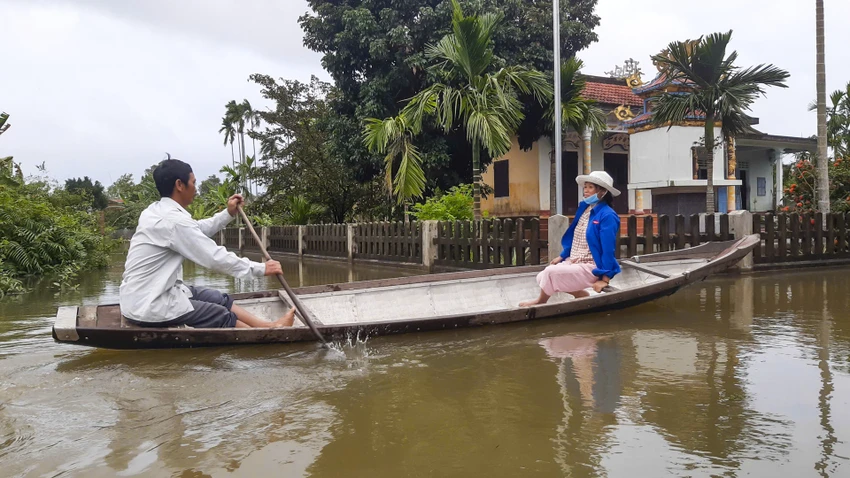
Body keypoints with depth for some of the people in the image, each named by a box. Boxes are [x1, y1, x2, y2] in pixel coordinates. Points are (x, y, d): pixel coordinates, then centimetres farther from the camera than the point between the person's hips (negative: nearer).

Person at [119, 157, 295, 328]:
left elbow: (196, 231, 25)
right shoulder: (173, 220, -23)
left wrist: (228, 214, 19)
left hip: (144, 295, 10)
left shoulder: (157, 211, 9)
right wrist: (262, 269, -12)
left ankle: (269, 326, 19)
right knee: (221, 316, 1)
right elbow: (217, 258, -21)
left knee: (218, 299, 13)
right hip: (147, 305, -10)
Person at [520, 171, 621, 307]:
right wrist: (561, 256, 15)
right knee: (541, 277, 1)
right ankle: (582, 295, 11)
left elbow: (608, 249, -20)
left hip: (590, 268, -9)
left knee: (550, 272, -24)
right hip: (573, 262, 9)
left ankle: (541, 301, 5)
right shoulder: (584, 208, 9)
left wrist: (605, 279, -21)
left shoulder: (607, 215, -17)